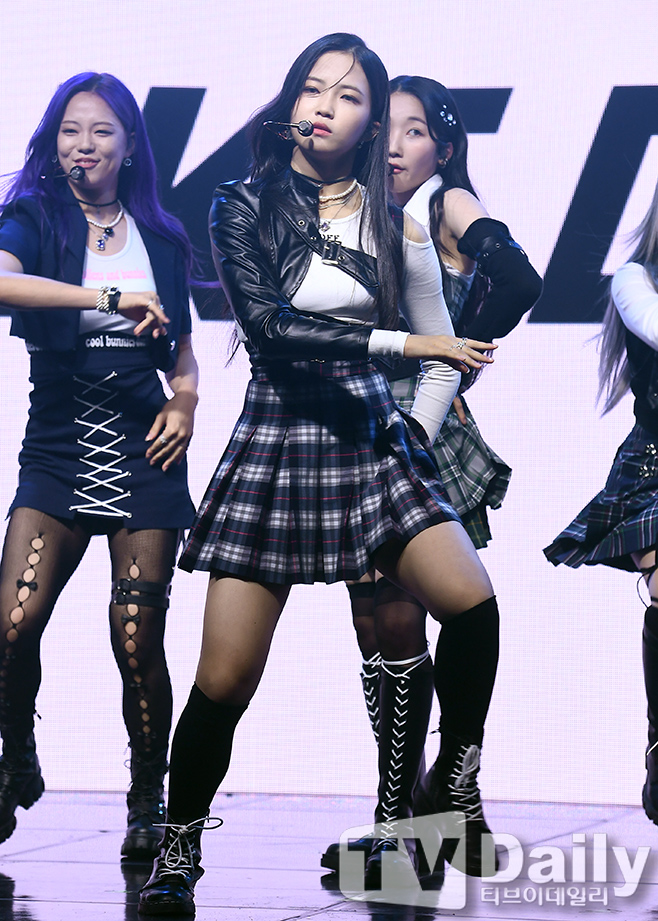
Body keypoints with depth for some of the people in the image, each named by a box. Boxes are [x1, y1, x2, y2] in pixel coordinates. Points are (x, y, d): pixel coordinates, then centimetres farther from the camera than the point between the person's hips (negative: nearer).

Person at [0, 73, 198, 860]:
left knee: (137, 641, -4)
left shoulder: (161, 241, 11)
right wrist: (111, 298, -29)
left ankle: (148, 801, 13)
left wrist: (186, 399, 1)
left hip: (142, 452, 1)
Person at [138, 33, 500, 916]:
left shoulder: (396, 229, 7)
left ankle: (446, 793, -1)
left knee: (474, 606, -21)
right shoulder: (242, 207, 2)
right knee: (224, 680, -6)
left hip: (372, 439, 2)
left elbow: (444, 359, 15)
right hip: (275, 445, -1)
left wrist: (416, 443, 2)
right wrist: (401, 343, -13)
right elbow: (269, 327, -13)